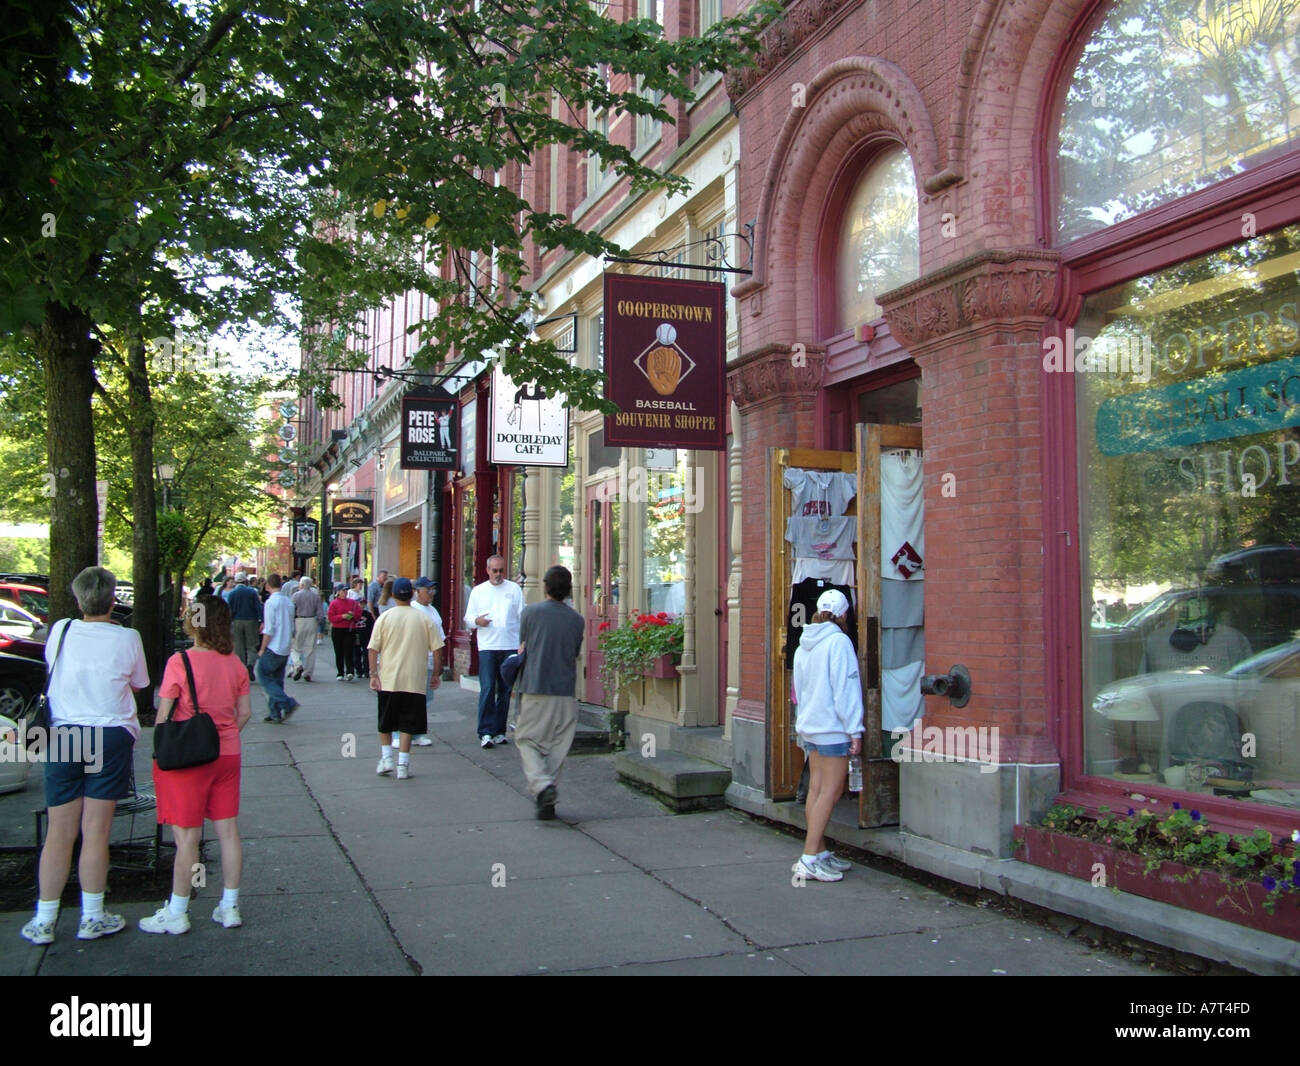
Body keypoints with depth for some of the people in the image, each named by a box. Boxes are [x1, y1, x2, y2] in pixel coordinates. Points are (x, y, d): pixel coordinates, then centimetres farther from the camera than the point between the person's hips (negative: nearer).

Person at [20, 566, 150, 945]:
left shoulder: (60, 630, -2)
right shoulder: (127, 639, -7)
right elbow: (138, 684, 7)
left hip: (62, 737, 2)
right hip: (111, 736, -2)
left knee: (59, 834, 9)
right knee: (95, 832, 4)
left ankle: (44, 921, 15)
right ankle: (92, 918, 12)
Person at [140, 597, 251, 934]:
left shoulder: (179, 662, -15)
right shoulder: (235, 663, 1)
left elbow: (163, 716, -11)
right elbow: (245, 712, 7)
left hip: (187, 757, -5)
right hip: (227, 755, 5)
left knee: (186, 837, 3)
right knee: (228, 831, 11)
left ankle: (177, 914, 14)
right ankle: (229, 907, 20)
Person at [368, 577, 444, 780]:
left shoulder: (384, 618, -2)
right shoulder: (424, 618, -1)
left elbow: (373, 649, -5)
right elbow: (437, 649, 0)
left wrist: (373, 674, 2)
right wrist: (435, 675, 9)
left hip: (388, 680, 0)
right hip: (415, 680, 0)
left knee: (385, 723, 17)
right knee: (407, 723, 5)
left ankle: (386, 758, 11)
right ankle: (403, 765, 2)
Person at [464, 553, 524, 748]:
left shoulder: (514, 589, 9)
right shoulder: (478, 591, 10)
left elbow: (522, 617, 8)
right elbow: (468, 618, 12)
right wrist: (477, 621, -12)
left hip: (510, 646, 1)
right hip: (487, 646, -1)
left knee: (505, 690, 5)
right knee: (487, 689, -10)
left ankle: (499, 731, 14)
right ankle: (485, 732, -8)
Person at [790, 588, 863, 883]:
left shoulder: (804, 644, 13)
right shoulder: (838, 641, -12)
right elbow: (845, 688, -16)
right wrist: (855, 730, -14)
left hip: (809, 726, 9)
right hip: (833, 726, -9)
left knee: (817, 789, 11)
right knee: (830, 791, -6)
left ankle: (820, 853, 17)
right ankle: (810, 859, -8)